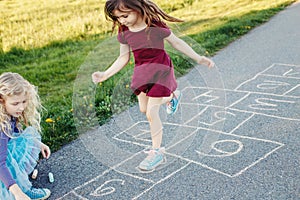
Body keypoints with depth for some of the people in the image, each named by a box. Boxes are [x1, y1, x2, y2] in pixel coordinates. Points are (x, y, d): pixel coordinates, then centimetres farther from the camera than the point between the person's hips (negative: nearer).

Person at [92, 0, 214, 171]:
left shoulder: (155, 26, -21)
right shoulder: (124, 32, -5)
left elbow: (176, 43, -9)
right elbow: (124, 58, 5)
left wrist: (199, 58, -7)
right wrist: (105, 75, 0)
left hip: (160, 70, -6)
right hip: (142, 73, 6)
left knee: (151, 113, -7)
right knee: (144, 109, 18)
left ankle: (157, 152, 10)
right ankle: (172, 96, 45)